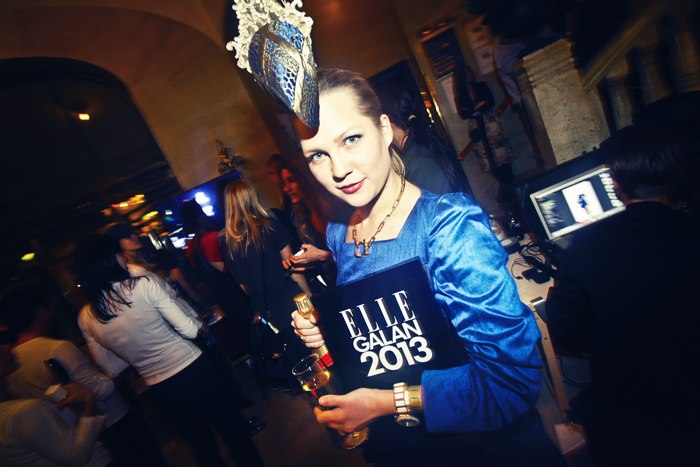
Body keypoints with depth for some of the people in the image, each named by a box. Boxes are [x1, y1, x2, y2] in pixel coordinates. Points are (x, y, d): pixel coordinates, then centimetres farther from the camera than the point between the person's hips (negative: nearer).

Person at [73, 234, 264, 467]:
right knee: (235, 431, 18)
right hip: (193, 371, -4)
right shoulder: (143, 284, -20)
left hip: (160, 391, 4)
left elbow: (112, 368, 5)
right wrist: (201, 325, 3)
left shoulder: (86, 318, -5)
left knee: (202, 444, 25)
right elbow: (189, 329, -17)